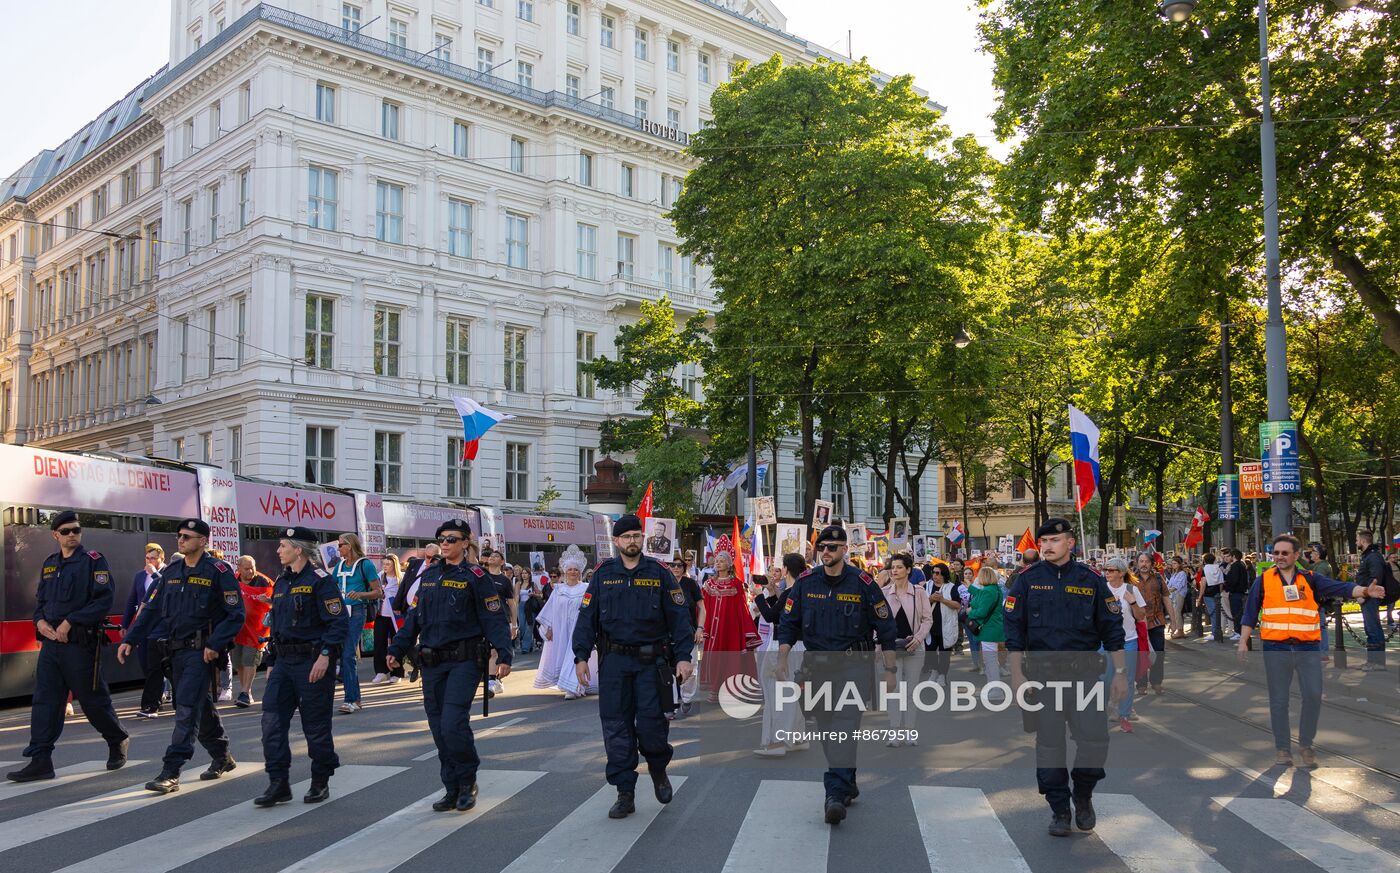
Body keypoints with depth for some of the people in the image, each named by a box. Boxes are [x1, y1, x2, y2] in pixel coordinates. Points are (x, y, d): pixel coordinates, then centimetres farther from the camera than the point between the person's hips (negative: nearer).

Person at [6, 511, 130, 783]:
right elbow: (40, 600, 21)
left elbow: (104, 600, -13)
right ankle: (40, 761, 4)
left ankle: (118, 741, 25)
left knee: (93, 699, 4)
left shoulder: (94, 561, -5)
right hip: (51, 642, 6)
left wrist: (69, 622, -19)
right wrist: (40, 621, -1)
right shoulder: (50, 564, 14)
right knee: (44, 701, 2)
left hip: (81, 643, -6)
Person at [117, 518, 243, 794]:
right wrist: (129, 639, 3)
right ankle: (222, 757, 31)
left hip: (202, 651, -7)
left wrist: (215, 644, -19)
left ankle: (170, 773, -11)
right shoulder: (171, 572, 12)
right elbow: (151, 609, 13)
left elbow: (236, 614, -10)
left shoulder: (218, 571, -8)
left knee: (187, 710, -11)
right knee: (201, 708, 16)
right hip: (177, 650, 7)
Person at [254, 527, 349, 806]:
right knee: (272, 719, -2)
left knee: (316, 725, 1)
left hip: (313, 660, -7)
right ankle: (278, 783, 3)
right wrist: (272, 663, 20)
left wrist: (325, 655, -25)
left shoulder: (320, 580, -10)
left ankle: (320, 783, 15)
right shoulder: (281, 582, 15)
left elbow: (338, 623, -16)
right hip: (284, 662, 8)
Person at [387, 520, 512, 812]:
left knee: (453, 724, -15)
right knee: (439, 729, 7)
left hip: (464, 660, -6)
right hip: (432, 663, 6)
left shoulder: (474, 577, -5)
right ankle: (453, 790, 18)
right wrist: (397, 650, 13)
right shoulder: (429, 576, 13)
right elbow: (415, 617, 19)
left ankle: (468, 782, 6)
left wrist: (503, 655, -19)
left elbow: (495, 618, -9)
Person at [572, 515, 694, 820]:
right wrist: (581, 656, -3)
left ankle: (658, 769, 28)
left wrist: (683, 656, -8)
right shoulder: (603, 575, 5)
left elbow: (679, 616, 0)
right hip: (614, 661, 2)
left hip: (651, 660, -2)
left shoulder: (659, 574, 1)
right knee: (616, 729, 2)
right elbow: (587, 617, 6)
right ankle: (625, 794, 12)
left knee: (651, 724, -4)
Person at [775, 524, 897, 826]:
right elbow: (788, 625, 6)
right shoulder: (805, 583, 2)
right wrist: (781, 662, -3)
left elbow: (886, 629, 0)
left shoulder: (863, 584, -5)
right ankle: (848, 785, 27)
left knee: (845, 725, -16)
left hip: (853, 666, -3)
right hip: (817, 665, 4)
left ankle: (836, 795, -22)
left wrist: (890, 670, -1)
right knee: (827, 730, 9)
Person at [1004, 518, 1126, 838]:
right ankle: (1059, 809, 17)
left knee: (1095, 739, -7)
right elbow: (1014, 631, 3)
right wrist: (1017, 675, -2)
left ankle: (1083, 794, 20)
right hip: (1042, 674, 0)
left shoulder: (1091, 580, 3)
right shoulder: (1027, 580, 2)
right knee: (1048, 744, 3)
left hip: (1084, 673, 0)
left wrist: (1120, 672, 4)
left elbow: (1112, 628, 7)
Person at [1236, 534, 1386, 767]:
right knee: (1278, 701, 3)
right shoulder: (1264, 580, 5)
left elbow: (1339, 587, -7)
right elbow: (1250, 612, 8)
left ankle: (1305, 745, 14)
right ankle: (1282, 749, 15)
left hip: (1308, 648, 1)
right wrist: (1243, 641, 4)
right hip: (1276, 649, -1)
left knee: (1313, 696, -5)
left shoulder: (1310, 579, 7)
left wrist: (1364, 591, -26)